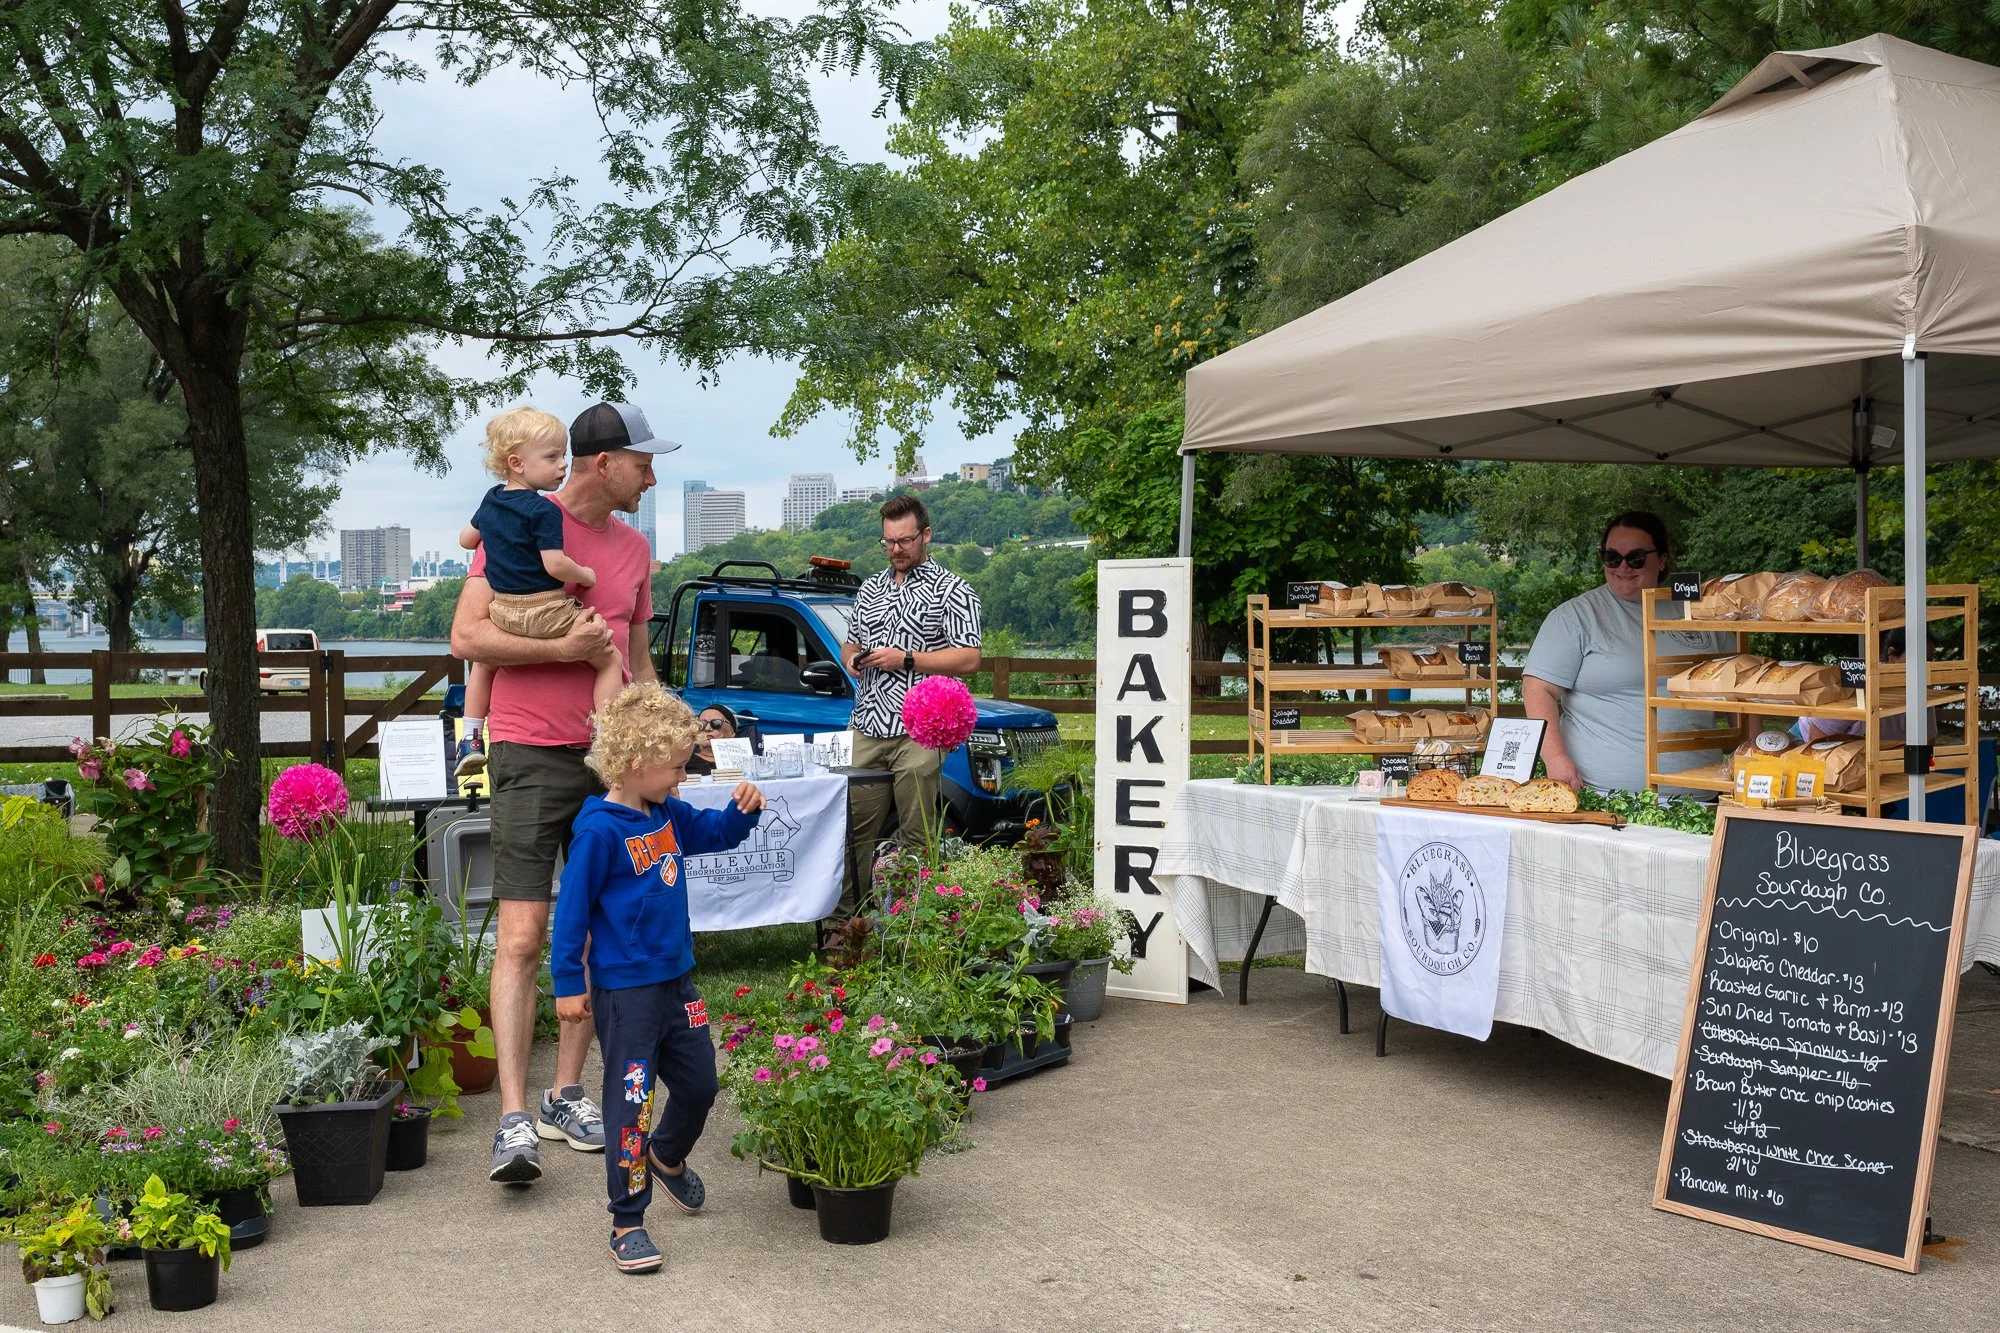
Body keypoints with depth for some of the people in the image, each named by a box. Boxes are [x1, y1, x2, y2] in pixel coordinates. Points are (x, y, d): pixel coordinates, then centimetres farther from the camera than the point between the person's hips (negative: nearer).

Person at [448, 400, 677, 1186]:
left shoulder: (633, 547, 13)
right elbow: (467, 636, -12)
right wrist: (566, 648, -16)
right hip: (532, 756, -6)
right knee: (522, 938, -9)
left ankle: (566, 1097, 18)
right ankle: (514, 1119, -8)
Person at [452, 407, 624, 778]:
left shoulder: (491, 501, 10)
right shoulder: (543, 510, -15)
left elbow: (466, 538, 26)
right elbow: (555, 564, -23)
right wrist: (585, 575, -5)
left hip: (502, 612, 8)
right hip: (547, 613, -7)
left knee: (482, 661, 35)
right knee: (610, 661, 3)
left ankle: (471, 740, 32)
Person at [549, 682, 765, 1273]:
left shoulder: (668, 816, 4)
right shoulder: (599, 831, -19)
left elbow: (716, 832, 21)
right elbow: (572, 909, -15)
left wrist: (743, 809, 0)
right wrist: (568, 983, -12)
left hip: (676, 980, 8)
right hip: (623, 991, -8)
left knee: (699, 1085, 19)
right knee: (632, 1103, -1)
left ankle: (667, 1158, 48)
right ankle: (627, 1224, 10)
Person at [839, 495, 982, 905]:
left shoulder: (951, 591, -1)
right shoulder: (870, 590, 19)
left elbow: (968, 659, -8)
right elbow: (850, 643, 29)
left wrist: (905, 659, -13)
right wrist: (851, 659, 4)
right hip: (866, 728, 6)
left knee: (915, 835, -2)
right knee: (856, 829, 5)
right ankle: (846, 913, 12)